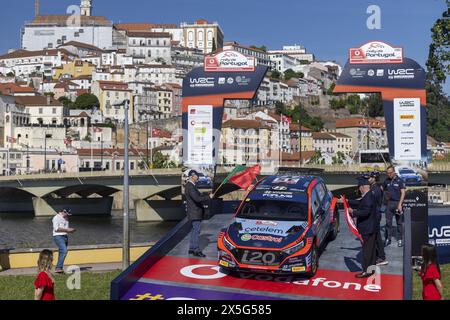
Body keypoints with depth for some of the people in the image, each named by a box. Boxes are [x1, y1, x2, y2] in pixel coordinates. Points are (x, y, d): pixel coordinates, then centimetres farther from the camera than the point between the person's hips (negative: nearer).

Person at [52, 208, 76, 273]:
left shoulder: (66, 219, 20)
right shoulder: (56, 218, -6)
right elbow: (56, 228, -15)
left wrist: (70, 230, 6)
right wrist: (67, 230, -17)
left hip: (65, 236, 8)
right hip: (58, 236, -8)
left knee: (62, 252, 7)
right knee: (64, 251, -22)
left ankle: (59, 268, 12)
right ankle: (58, 268, -23)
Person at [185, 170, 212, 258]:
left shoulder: (191, 185, 13)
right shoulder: (190, 187, -20)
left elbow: (198, 195, 21)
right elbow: (197, 198, -28)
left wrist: (207, 196, 7)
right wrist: (208, 197, -20)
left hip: (194, 212, 11)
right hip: (195, 213, -11)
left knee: (194, 230, 17)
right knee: (196, 231, -6)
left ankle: (191, 248, 25)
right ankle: (196, 250, -1)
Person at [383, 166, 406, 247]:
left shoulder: (399, 180, -5)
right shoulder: (387, 181, 6)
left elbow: (403, 193, -8)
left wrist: (400, 204, -15)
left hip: (397, 203, -3)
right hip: (389, 203, 3)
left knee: (399, 222, 6)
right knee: (388, 222, 3)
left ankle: (400, 239, 14)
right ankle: (388, 239, 10)